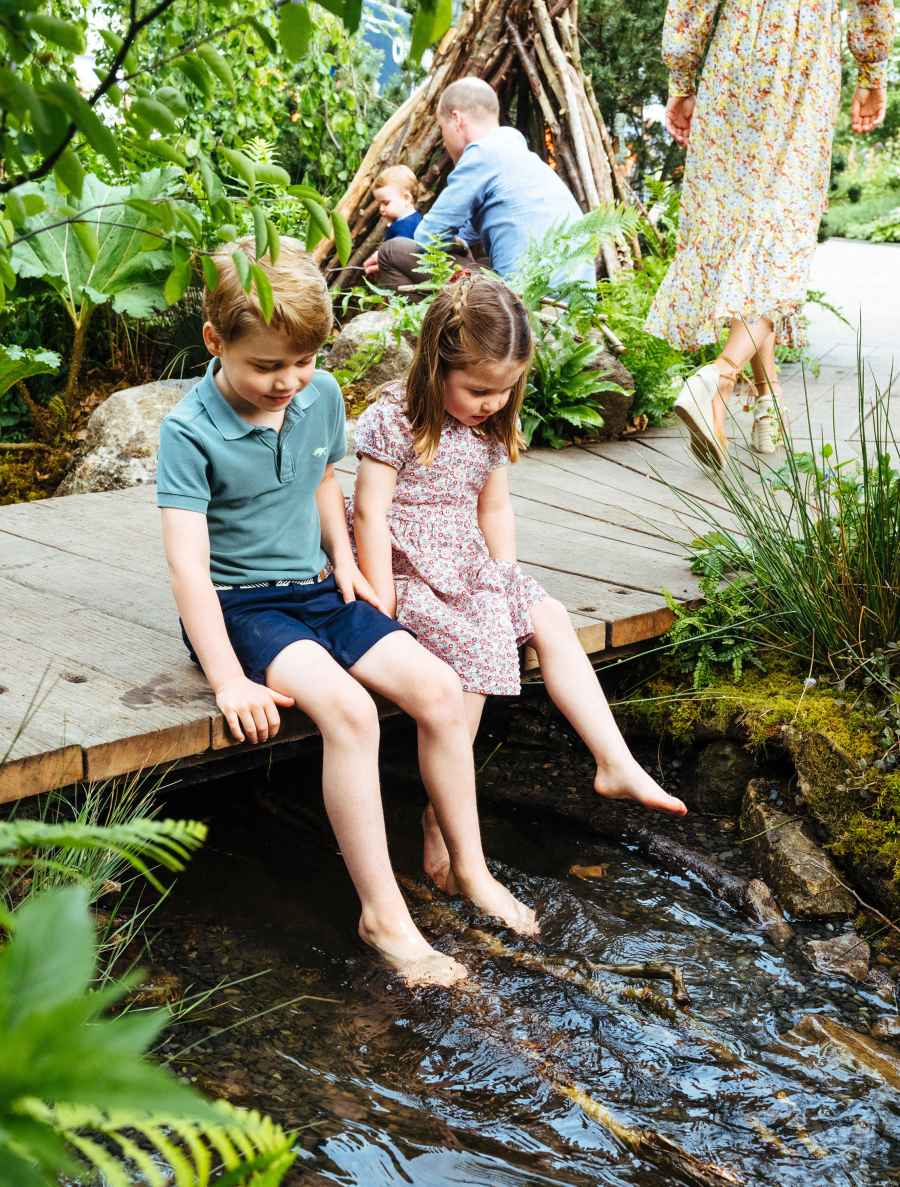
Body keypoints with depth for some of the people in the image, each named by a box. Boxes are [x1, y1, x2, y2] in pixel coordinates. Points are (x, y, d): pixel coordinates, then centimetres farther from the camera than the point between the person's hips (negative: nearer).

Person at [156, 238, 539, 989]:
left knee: (439, 689, -12)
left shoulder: (322, 396, 1)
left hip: (315, 589, 6)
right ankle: (383, 913, -21)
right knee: (348, 709, -31)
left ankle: (471, 870, 4)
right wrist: (229, 681, -29)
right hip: (239, 603, -6)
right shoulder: (190, 432, -17)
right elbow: (188, 561, -23)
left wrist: (343, 557, 5)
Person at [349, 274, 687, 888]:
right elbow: (371, 513, -18)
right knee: (476, 646, -27)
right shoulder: (394, 420, -15)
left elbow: (495, 508, 13)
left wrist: (507, 581, 3)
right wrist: (383, 605, -20)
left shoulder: (490, 425, 7)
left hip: (469, 568, 8)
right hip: (410, 571, -7)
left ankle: (615, 763, 0)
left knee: (551, 620, -5)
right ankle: (444, 820, -21)